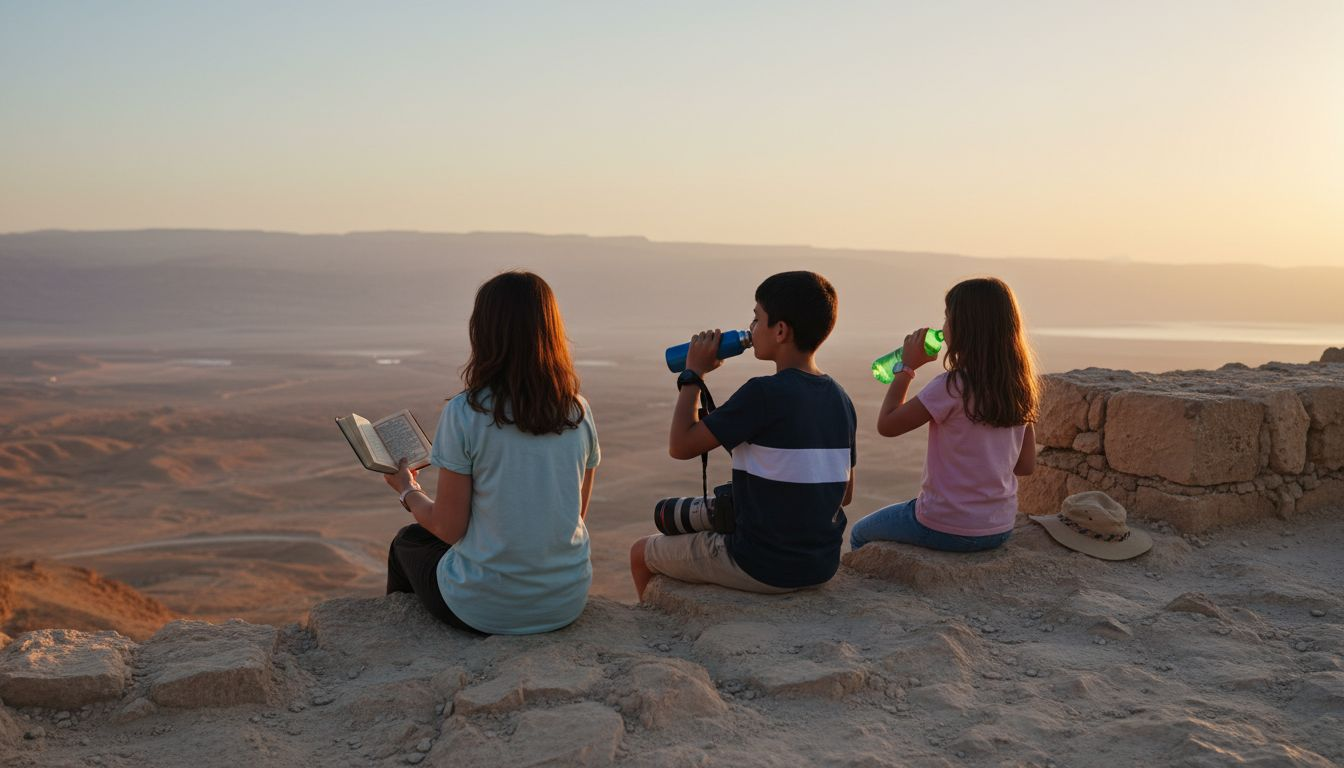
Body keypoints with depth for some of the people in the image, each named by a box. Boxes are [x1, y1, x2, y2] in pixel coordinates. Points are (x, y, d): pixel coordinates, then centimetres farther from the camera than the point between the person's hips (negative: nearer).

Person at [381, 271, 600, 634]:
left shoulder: (464, 414, -18)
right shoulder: (579, 412, -4)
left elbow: (449, 528, -12)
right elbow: (578, 515, 6)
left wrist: (407, 490, 9)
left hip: (486, 610, -4)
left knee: (407, 543, 28)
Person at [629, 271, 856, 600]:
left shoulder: (764, 393, -21)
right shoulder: (840, 399, 1)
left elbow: (680, 445, -17)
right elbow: (845, 493, 10)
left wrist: (693, 374, -5)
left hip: (764, 567, -7)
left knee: (641, 552, 16)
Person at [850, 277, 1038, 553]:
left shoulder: (952, 386, -22)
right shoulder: (1019, 387, -3)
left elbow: (886, 424, -14)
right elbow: (1026, 465, 3)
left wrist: (907, 366, -5)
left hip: (947, 530, -6)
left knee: (860, 534, 22)